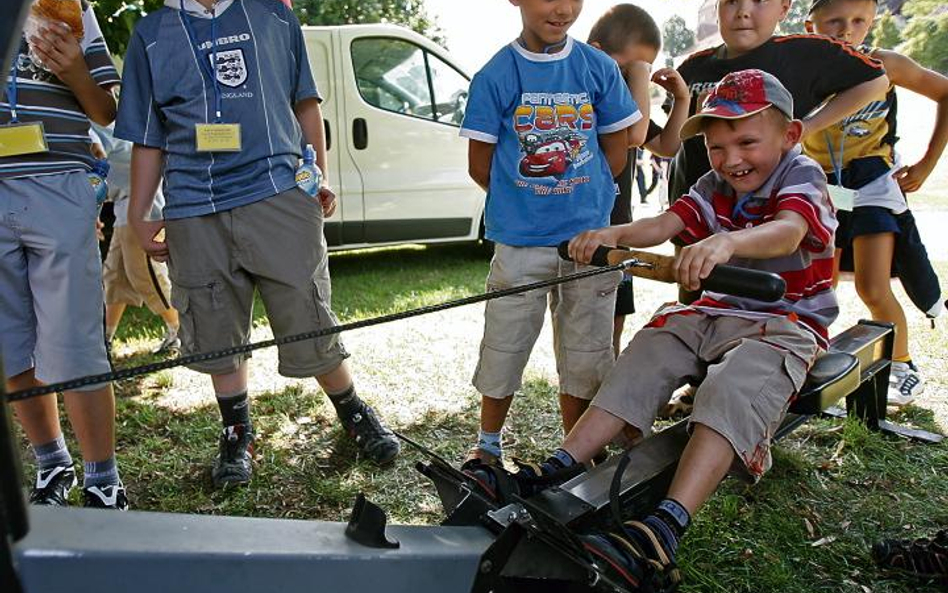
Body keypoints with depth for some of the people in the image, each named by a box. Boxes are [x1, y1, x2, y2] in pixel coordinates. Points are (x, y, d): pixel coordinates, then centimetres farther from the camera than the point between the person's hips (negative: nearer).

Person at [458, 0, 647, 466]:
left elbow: (616, 155, 9)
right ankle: (487, 445, 29)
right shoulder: (497, 75, -3)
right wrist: (523, 201, 4)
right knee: (504, 349, 8)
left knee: (584, 353, 10)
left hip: (590, 236, 2)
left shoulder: (599, 68, 3)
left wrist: (580, 197, 2)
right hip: (519, 241, -2)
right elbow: (480, 166, 0)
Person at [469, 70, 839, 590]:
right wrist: (614, 234, -33)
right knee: (640, 362, -15)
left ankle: (666, 527, -47)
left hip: (784, 322, -6)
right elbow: (665, 224, -10)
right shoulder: (712, 188, 9)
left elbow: (787, 231, -34)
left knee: (731, 390, -34)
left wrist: (728, 241, -57)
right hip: (713, 312, 6)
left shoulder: (801, 176, -10)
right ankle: (555, 472, -22)